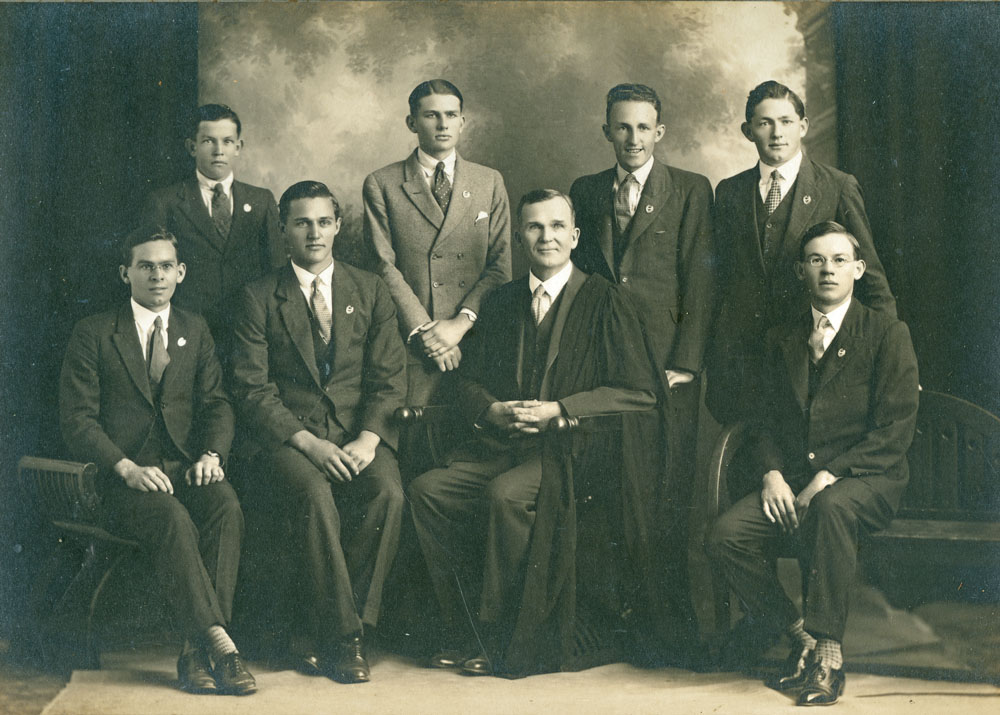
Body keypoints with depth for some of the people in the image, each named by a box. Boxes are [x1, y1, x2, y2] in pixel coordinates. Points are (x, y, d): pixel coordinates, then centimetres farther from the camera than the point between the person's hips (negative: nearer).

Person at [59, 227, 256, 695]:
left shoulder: (195, 331, 18)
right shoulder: (93, 334, 6)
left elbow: (216, 404, 12)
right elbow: (77, 419, -1)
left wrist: (211, 454, -11)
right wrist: (127, 468, -18)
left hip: (186, 467, 3)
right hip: (122, 477, -3)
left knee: (226, 503, -31)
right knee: (172, 517, -35)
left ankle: (197, 653, -32)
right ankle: (219, 644, -37)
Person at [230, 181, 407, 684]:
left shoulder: (371, 291, 14)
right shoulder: (260, 298, 7)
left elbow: (388, 378, 7)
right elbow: (253, 388, -2)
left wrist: (367, 440, -12)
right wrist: (310, 443, -16)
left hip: (360, 435, 2)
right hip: (288, 436, -2)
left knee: (388, 493, -29)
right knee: (315, 495, -33)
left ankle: (319, 635, -18)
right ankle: (344, 638, -20)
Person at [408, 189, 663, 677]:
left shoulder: (603, 302, 2)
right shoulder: (500, 304, 18)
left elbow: (639, 393, -4)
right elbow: (469, 382, 20)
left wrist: (556, 410, -13)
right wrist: (493, 410, -5)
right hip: (501, 445, 5)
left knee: (506, 493, -34)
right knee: (426, 489, -20)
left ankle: (497, 637, -16)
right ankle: (459, 631, -11)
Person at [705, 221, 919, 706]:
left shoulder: (888, 334, 1)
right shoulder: (782, 339, 17)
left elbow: (895, 431, -7)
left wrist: (827, 477, -17)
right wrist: (772, 474, -6)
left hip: (868, 480, -4)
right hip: (793, 480, 4)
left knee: (831, 507, -39)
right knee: (726, 535, -21)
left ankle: (828, 652, -27)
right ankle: (800, 635, -4)